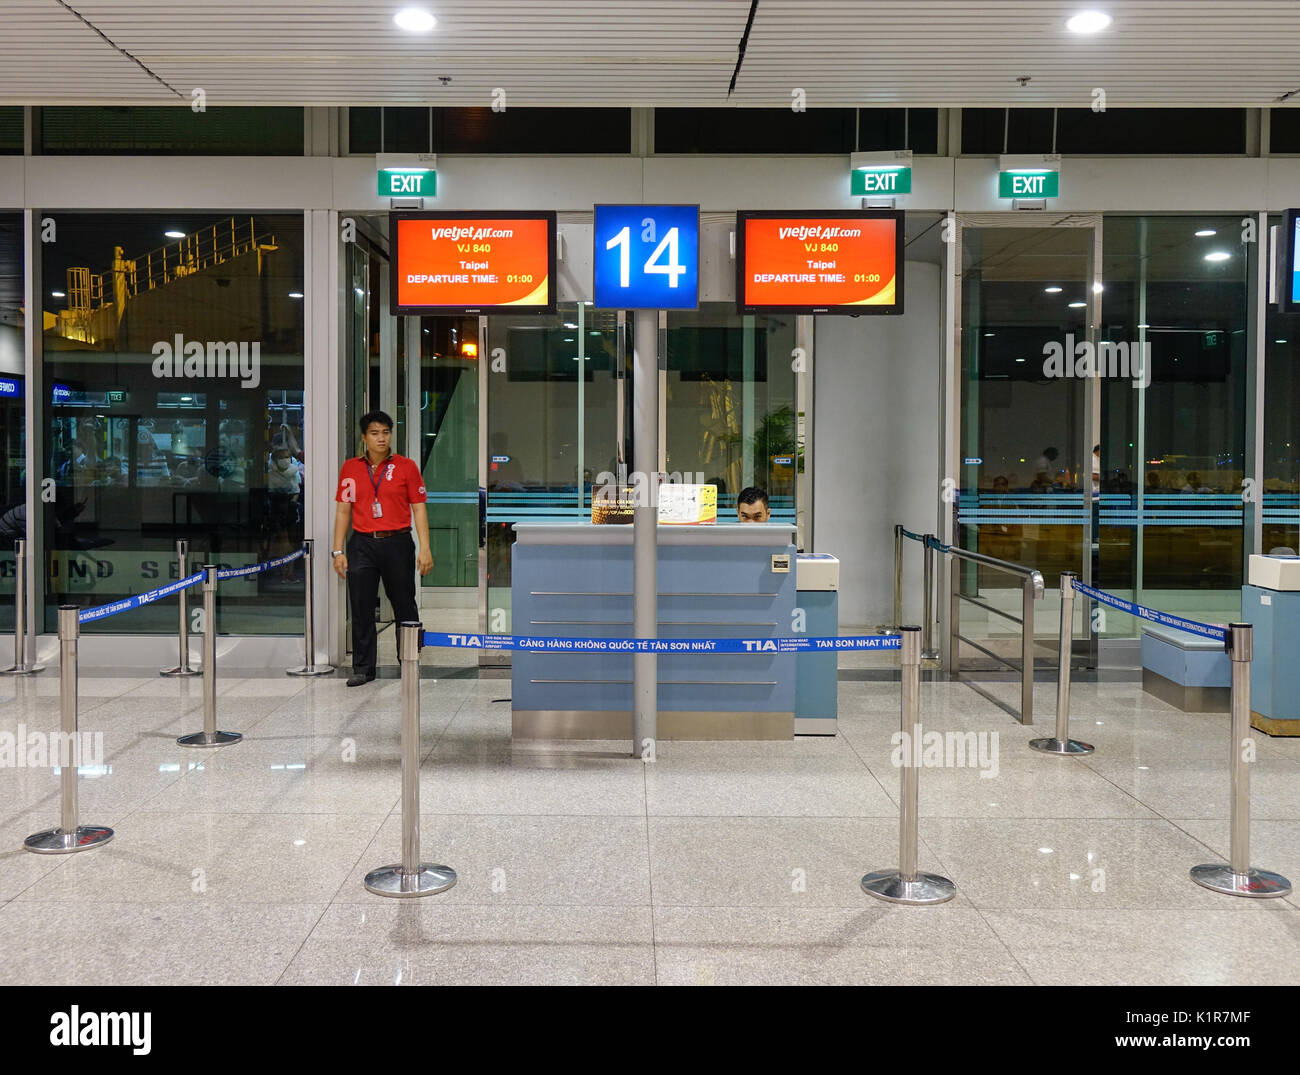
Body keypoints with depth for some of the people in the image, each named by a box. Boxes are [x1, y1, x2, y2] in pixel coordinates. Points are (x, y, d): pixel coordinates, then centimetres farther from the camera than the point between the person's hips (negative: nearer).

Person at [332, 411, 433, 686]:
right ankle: (362, 668, 12)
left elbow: (419, 508, 1)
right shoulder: (350, 468, 7)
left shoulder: (406, 467, 1)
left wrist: (425, 548, -6)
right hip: (362, 544, 2)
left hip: (397, 543, -1)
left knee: (405, 606, 5)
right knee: (361, 609, 2)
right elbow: (343, 510, 9)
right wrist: (338, 550, 4)